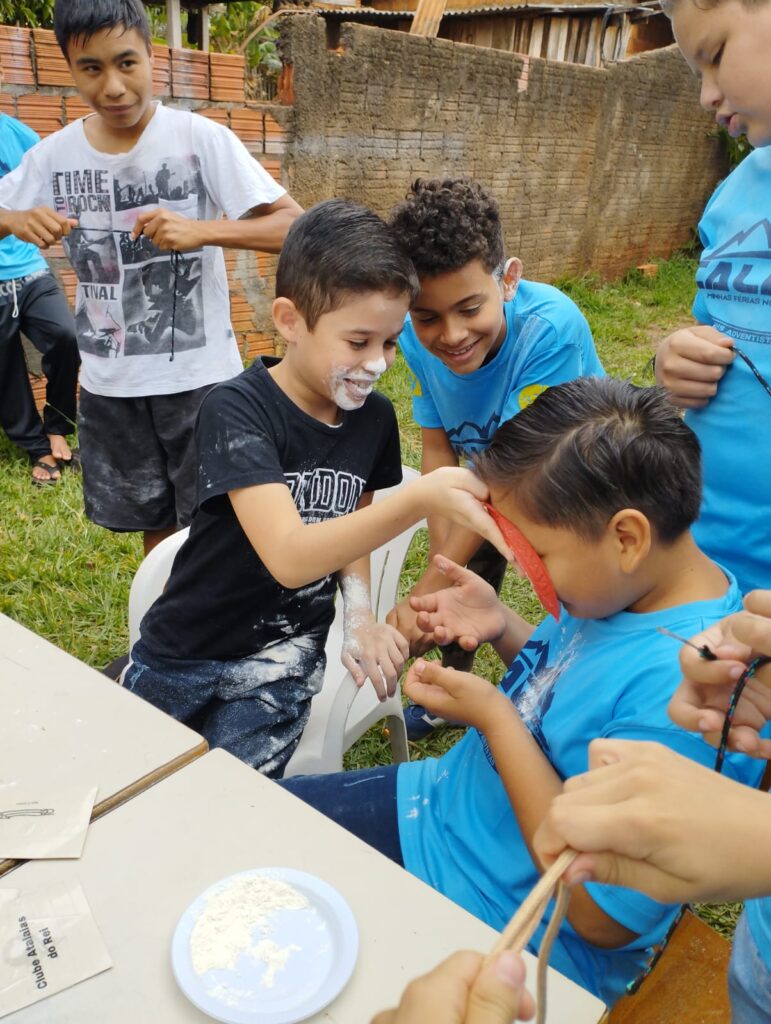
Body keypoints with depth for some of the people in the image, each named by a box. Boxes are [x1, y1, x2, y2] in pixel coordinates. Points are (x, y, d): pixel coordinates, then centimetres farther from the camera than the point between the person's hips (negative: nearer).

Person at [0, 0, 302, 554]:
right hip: (108, 384, 4)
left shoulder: (201, 138, -12)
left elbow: (294, 225, -16)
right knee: (155, 529, 17)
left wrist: (202, 229, -30)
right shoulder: (54, 154, 0)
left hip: (199, 377, -4)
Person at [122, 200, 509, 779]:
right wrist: (423, 497, -43)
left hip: (285, 658, 3)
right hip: (185, 653, -2)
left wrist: (360, 614, -8)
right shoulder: (236, 412, -22)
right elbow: (289, 556, -34)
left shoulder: (374, 418, -5)